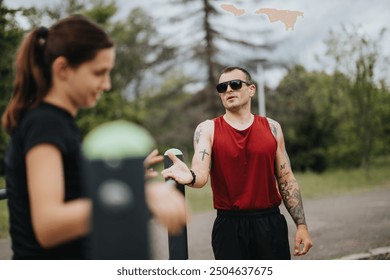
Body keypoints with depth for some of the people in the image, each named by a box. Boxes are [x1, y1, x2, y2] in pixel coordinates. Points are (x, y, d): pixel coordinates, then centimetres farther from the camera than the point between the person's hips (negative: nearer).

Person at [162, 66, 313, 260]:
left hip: (270, 223, 2)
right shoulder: (207, 129, 0)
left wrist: (301, 224, 2)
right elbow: (201, 174, -16)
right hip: (229, 225, -2)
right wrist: (190, 177, -40)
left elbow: (286, 180, 8)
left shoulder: (271, 128, 6)